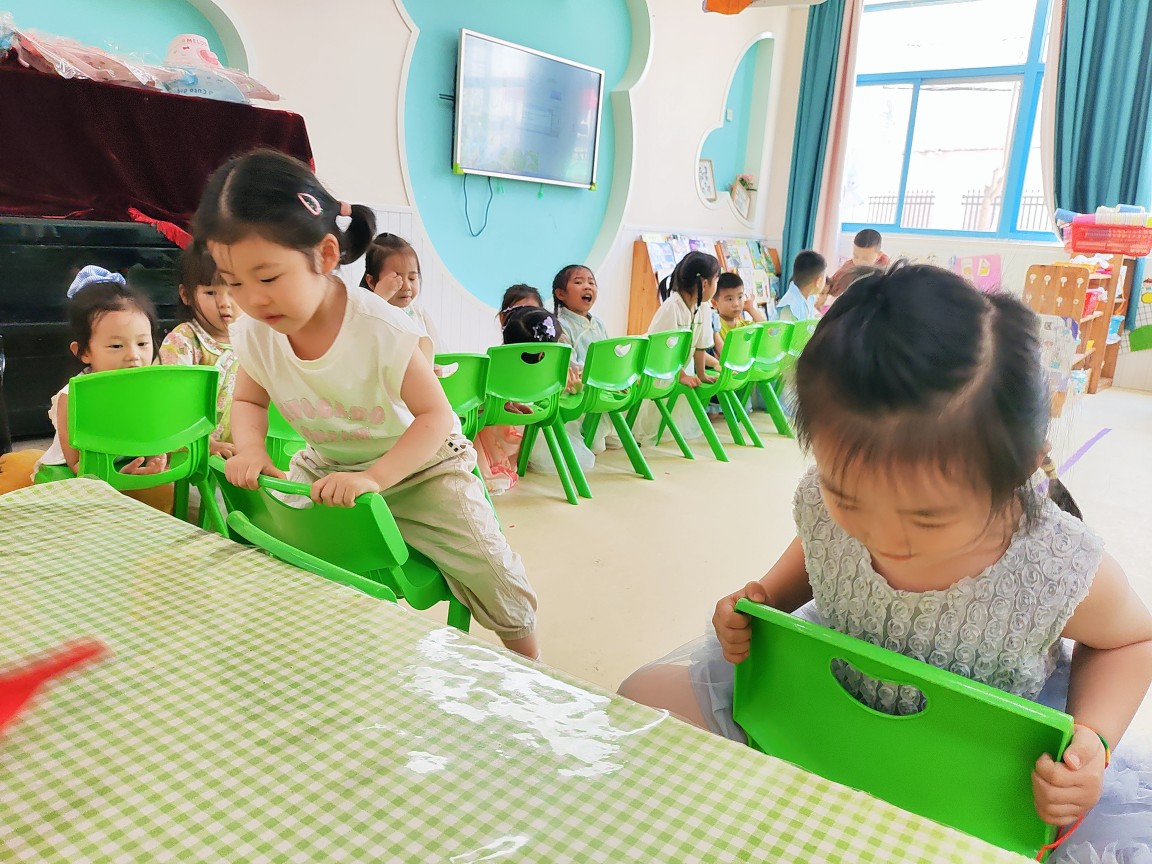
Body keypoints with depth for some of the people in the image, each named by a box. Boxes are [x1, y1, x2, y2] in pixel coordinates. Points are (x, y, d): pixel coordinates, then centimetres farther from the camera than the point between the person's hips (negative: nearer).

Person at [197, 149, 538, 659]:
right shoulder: (253, 334, -14)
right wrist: (250, 449, -16)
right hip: (326, 465, 5)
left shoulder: (381, 330, -30)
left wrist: (374, 479, -38)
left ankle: (525, 654, 15)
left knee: (484, 562, -15)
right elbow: (249, 400, 6)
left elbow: (435, 416, -26)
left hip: (417, 463, -5)